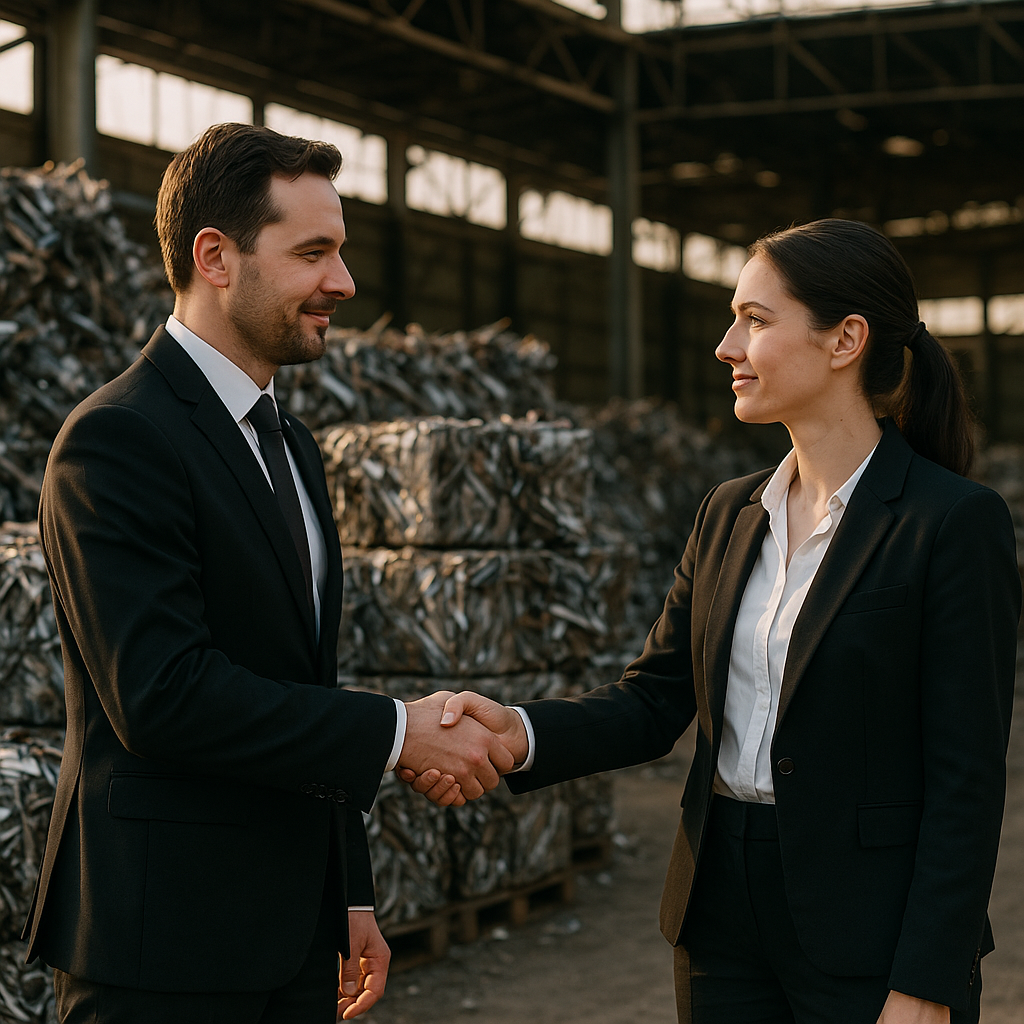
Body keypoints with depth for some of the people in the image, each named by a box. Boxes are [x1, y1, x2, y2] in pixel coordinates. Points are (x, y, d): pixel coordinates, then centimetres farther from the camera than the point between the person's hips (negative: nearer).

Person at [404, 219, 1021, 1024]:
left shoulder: (956, 521, -12)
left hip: (871, 933, -6)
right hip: (724, 913, 6)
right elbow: (654, 701, 6)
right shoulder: (731, 514, 9)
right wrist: (520, 734, -12)